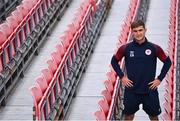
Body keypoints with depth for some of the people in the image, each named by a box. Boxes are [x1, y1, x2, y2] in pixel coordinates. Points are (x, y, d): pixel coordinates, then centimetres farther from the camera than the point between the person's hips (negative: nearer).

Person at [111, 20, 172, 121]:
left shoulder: (154, 48, -5)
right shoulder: (125, 48, -4)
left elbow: (168, 62, 5)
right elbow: (114, 61, 10)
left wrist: (159, 79, 0)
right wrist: (122, 77, 1)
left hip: (150, 90, 0)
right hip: (131, 91, 0)